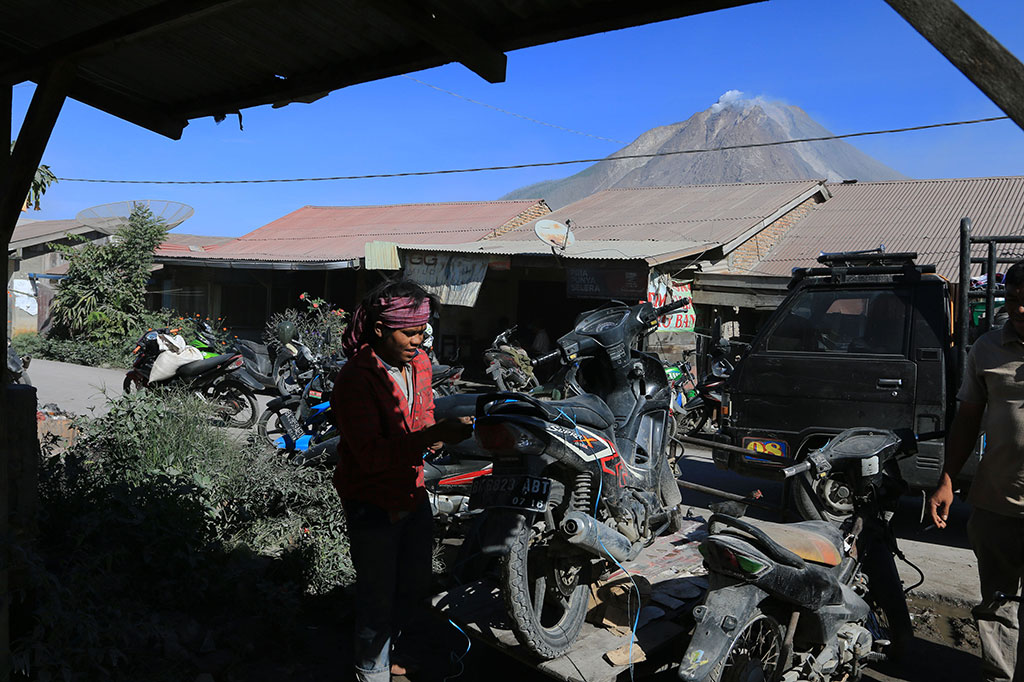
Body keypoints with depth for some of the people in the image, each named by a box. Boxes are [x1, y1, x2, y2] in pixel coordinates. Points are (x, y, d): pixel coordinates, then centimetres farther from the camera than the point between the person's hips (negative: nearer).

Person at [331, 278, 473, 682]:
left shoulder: (419, 362, 1)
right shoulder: (355, 379, -24)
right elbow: (371, 454, -30)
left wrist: (439, 432, -6)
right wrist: (432, 435, -37)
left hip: (414, 495, 7)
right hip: (373, 506, -7)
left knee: (416, 588, 21)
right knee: (378, 599, 8)